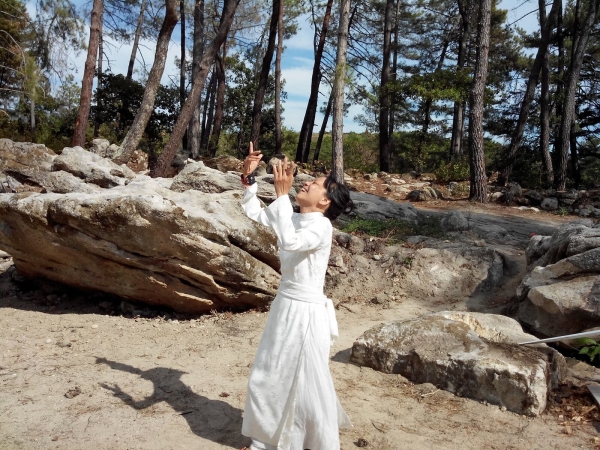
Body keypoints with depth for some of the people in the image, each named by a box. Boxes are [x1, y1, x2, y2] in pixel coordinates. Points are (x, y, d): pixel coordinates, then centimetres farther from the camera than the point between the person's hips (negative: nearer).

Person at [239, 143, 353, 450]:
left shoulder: (321, 225, -18)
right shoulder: (293, 218, 4)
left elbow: (290, 242, -37)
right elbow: (253, 212, 14)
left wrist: (282, 193, -33)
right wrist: (248, 177, 2)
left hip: (306, 311, -8)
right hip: (285, 304, 8)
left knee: (305, 381, 7)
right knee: (272, 376, 20)